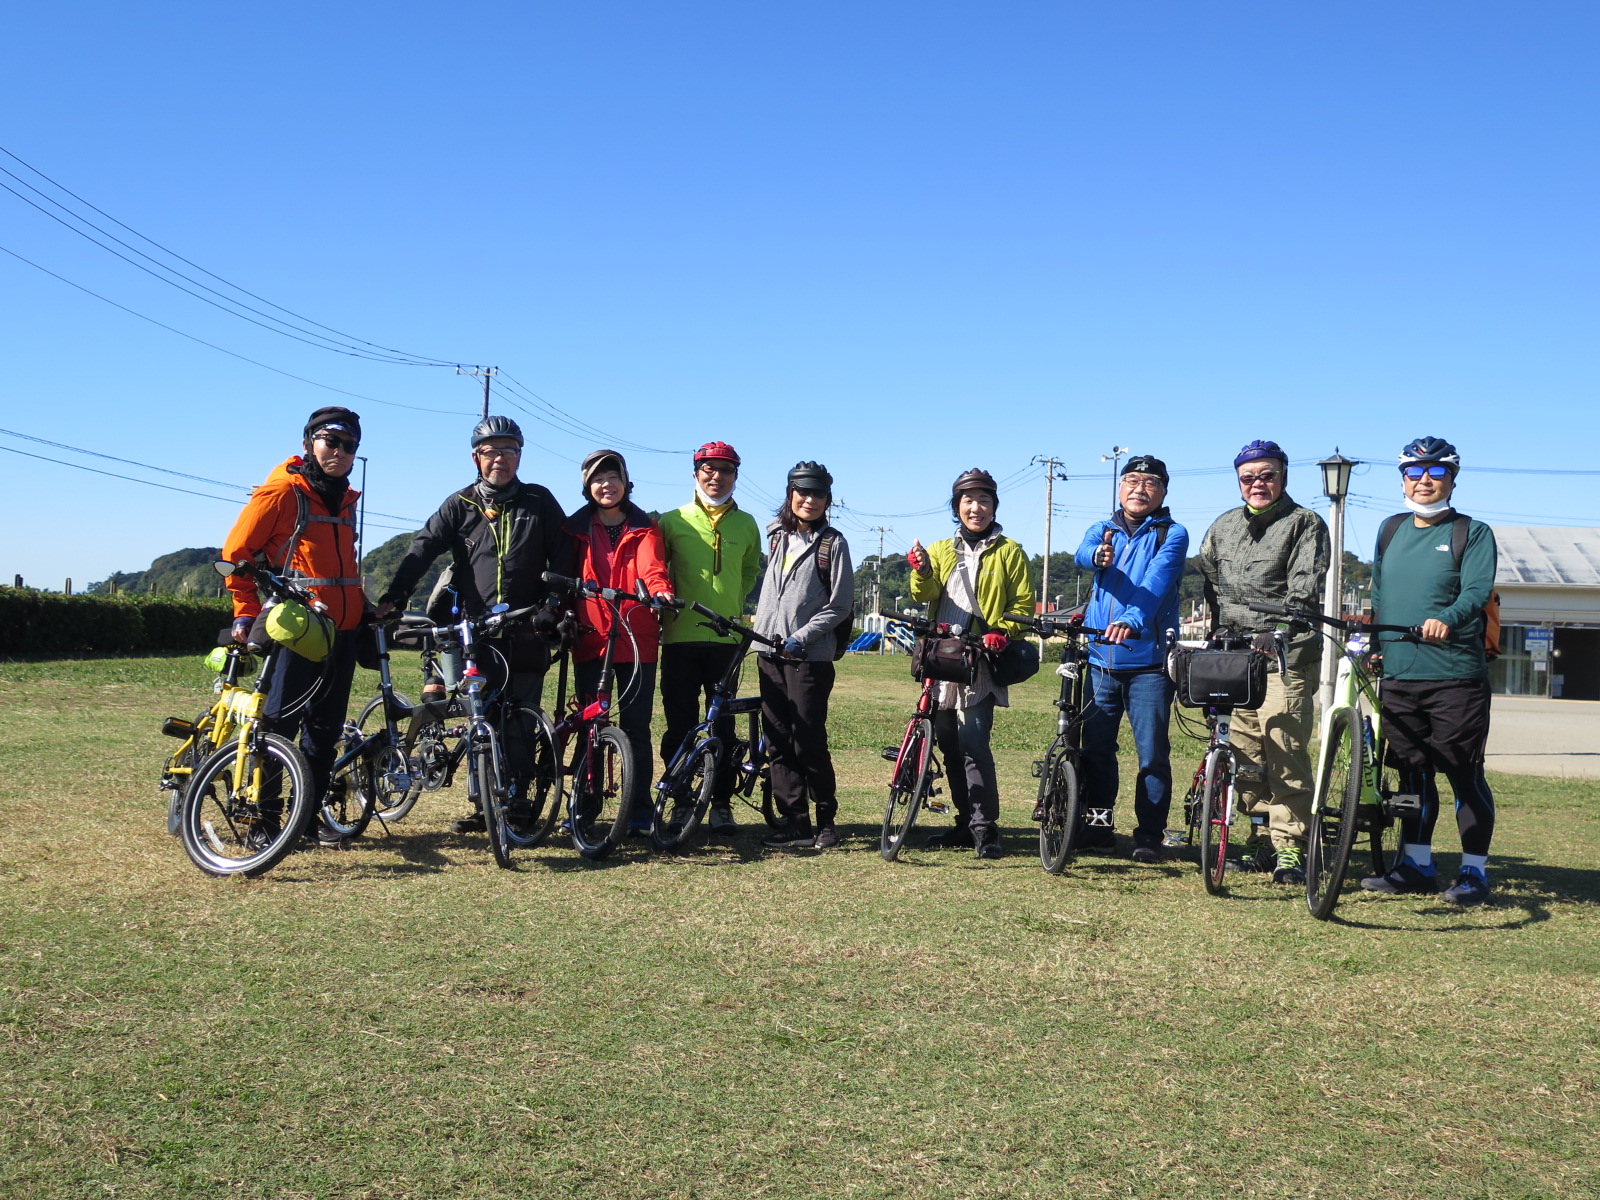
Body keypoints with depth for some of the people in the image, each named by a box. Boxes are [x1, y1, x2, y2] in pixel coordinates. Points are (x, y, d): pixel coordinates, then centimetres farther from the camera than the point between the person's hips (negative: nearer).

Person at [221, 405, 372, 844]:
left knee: (325, 727, 10)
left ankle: (309, 815, 19)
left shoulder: (346, 500, 17)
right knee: (277, 723, -7)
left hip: (341, 630, 7)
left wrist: (362, 606, 21)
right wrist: (246, 613, -7)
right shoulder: (281, 492, -5)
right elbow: (236, 553, -3)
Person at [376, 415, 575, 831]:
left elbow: (563, 556, 9)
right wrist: (393, 597, -11)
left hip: (525, 635, -1)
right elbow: (423, 549, 1)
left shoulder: (539, 502, 10)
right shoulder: (460, 505, 10)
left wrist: (554, 600, -4)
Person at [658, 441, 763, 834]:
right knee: (679, 727, 2)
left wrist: (733, 603, 10)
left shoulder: (746, 524, 10)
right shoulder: (673, 520, 4)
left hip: (726, 638, 1)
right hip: (681, 636, -1)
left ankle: (721, 804, 13)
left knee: (724, 726, 5)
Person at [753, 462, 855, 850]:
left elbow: (839, 606, -5)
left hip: (810, 657, -5)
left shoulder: (833, 543, -2)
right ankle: (794, 821, 9)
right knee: (780, 742, 4)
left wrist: (801, 637, -13)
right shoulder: (776, 535, 14)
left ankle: (826, 821, 7)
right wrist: (760, 630, 15)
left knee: (809, 743, -6)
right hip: (770, 652, 5)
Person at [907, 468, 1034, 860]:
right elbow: (926, 595, 1)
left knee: (973, 743, -15)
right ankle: (966, 822, 19)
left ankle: (985, 828, -8)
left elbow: (1023, 604, 5)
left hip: (983, 663, -4)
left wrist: (1002, 632, -13)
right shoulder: (941, 550, 16)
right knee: (949, 746, 8)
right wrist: (922, 573, -20)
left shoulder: (1008, 552, 7)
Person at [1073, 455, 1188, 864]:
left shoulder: (1172, 535, 1)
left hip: (1149, 661, -3)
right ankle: (1097, 825, 21)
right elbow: (1083, 555, -12)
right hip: (1100, 659, 3)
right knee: (1095, 747, 8)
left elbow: (1158, 580, -17)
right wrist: (1098, 555, -37)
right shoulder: (1101, 530, 12)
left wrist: (1132, 620, -35)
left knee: (1153, 754, -3)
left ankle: (1150, 836, 7)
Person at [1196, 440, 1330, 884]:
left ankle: (1290, 847, -6)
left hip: (1285, 652, -5)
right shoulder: (1223, 526, 20)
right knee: (1244, 753, 4)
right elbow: (1206, 574, 27)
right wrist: (1219, 626, 15)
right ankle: (1263, 831, 16)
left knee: (1285, 751, -11)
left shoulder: (1305, 524, 5)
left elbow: (1307, 581, -8)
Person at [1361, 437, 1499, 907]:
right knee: (1413, 773, 11)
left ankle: (1474, 872, 9)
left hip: (1455, 675, -5)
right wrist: (1374, 647, 14)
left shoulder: (1472, 533, 0)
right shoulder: (1391, 530, 16)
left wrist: (1446, 618, -34)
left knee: (1465, 775, -1)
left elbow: (1477, 590, -15)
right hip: (1397, 674, 5)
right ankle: (1417, 865, 20)